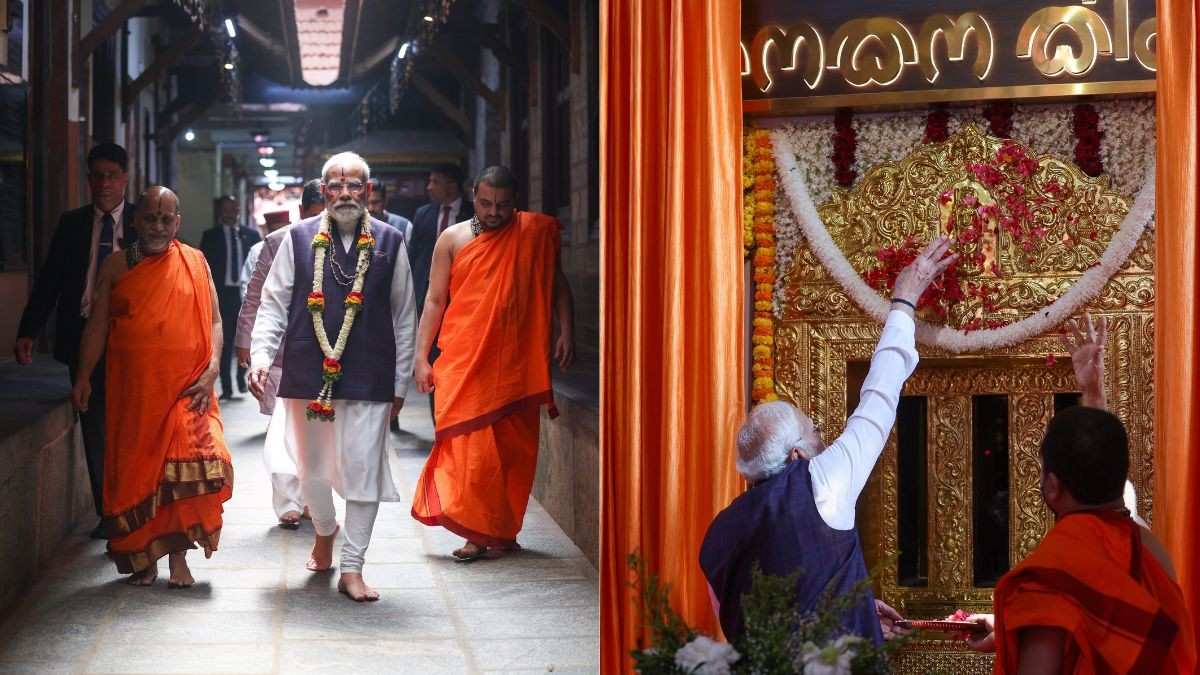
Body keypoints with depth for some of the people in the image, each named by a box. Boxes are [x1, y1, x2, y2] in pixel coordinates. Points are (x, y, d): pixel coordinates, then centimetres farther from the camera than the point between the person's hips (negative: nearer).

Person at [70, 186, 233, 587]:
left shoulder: (194, 263, 6)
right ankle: (143, 556, 15)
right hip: (133, 390, 1)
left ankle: (177, 553, -4)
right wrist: (83, 376, 1)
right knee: (134, 468, 4)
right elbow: (97, 325, 8)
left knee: (187, 465, -14)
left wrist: (211, 371, -8)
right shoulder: (115, 268, 7)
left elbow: (214, 322, 5)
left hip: (185, 388, -1)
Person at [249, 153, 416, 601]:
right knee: (311, 467, 14)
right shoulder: (299, 239, 3)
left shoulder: (389, 243, 4)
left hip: (368, 379, -1)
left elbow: (403, 318, 9)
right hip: (308, 376, 1)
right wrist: (260, 355, -10)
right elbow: (273, 304, 5)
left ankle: (352, 568, 4)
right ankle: (324, 532, 43)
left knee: (363, 469, -5)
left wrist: (400, 383, 9)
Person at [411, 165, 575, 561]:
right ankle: (476, 532, -2)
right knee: (469, 447, -7)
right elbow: (435, 301, 4)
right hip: (464, 363, -1)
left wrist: (565, 332, 2)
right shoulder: (453, 240, 4)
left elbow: (556, 285, 14)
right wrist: (421, 358, -1)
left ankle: (503, 531, 15)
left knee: (514, 449, 3)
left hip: (515, 362, 1)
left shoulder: (535, 234, 6)